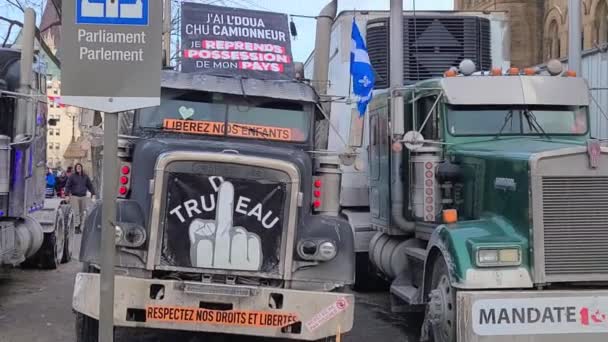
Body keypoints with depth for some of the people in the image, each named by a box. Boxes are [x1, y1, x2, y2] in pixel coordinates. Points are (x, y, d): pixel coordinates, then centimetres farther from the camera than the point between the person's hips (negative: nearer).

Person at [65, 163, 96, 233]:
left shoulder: (85, 177, 7)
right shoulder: (72, 177, -1)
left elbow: (90, 185, 13)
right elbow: (67, 186, 0)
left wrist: (93, 194, 6)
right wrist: (67, 195, -7)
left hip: (83, 197, 3)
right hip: (74, 196, -3)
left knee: (82, 212, 6)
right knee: (76, 212, -8)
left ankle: (79, 226, 16)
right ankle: (76, 227, -7)